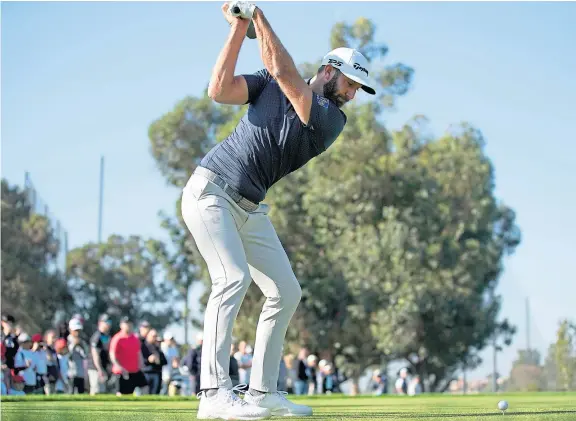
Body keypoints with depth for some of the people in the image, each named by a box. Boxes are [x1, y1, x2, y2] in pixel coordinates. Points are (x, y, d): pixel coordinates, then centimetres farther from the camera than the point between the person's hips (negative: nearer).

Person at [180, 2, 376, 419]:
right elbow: (219, 90, -15)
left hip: (249, 209, 6)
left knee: (287, 292, 4)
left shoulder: (332, 121, 1)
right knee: (234, 278, -23)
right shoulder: (270, 84, 1)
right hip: (210, 191, -6)